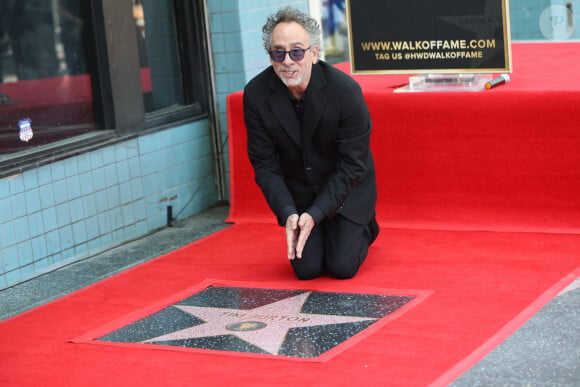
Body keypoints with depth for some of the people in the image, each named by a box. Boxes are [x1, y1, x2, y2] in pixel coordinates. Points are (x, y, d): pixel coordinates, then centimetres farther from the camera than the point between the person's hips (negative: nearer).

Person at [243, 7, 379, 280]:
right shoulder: (256, 94, -20)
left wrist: (315, 214, -28)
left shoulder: (345, 90, -27)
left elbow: (352, 164, -21)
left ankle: (365, 225, 25)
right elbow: (265, 165, -14)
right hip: (298, 190, 2)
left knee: (342, 267, -8)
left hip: (347, 187, -2)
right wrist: (288, 213, -27)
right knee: (307, 269, -5)